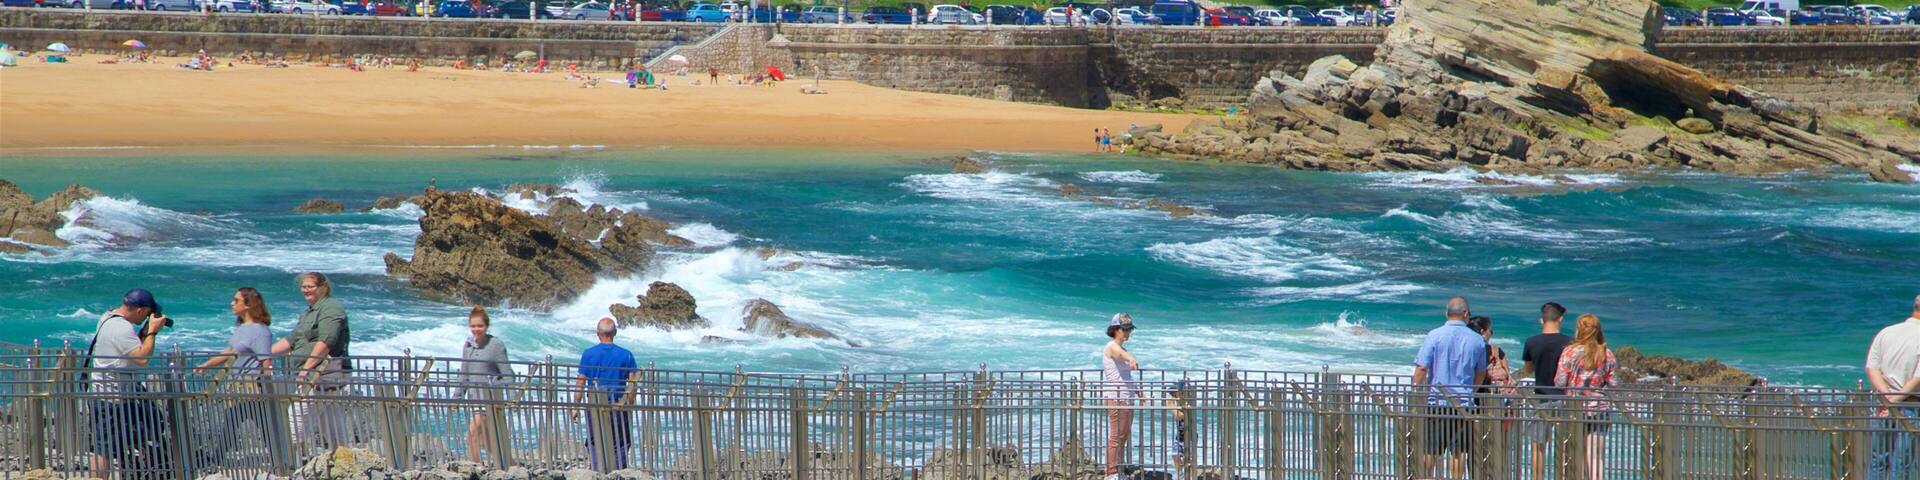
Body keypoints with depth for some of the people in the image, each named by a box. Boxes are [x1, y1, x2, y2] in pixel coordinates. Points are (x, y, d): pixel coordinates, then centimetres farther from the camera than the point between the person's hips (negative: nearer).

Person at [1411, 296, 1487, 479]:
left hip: (1436, 401, -1)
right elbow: (1481, 373, 15)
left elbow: (1421, 369, -10)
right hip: (1463, 404, 1)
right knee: (1459, 451, 4)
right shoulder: (1477, 340, 2)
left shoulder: (1434, 336, -6)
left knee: (1430, 450, 7)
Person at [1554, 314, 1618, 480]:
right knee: (1596, 458, 3)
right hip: (1598, 409, 2)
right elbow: (1613, 384, 2)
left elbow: (1560, 382, -7)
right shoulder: (1607, 355, -1)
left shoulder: (1570, 352, -8)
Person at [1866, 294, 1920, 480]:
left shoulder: (1885, 333, 7)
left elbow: (1871, 368, 0)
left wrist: (1887, 395, -7)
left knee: (1877, 460, 12)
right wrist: (1897, 398, -11)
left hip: (1883, 403, 4)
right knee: (1901, 464, 0)